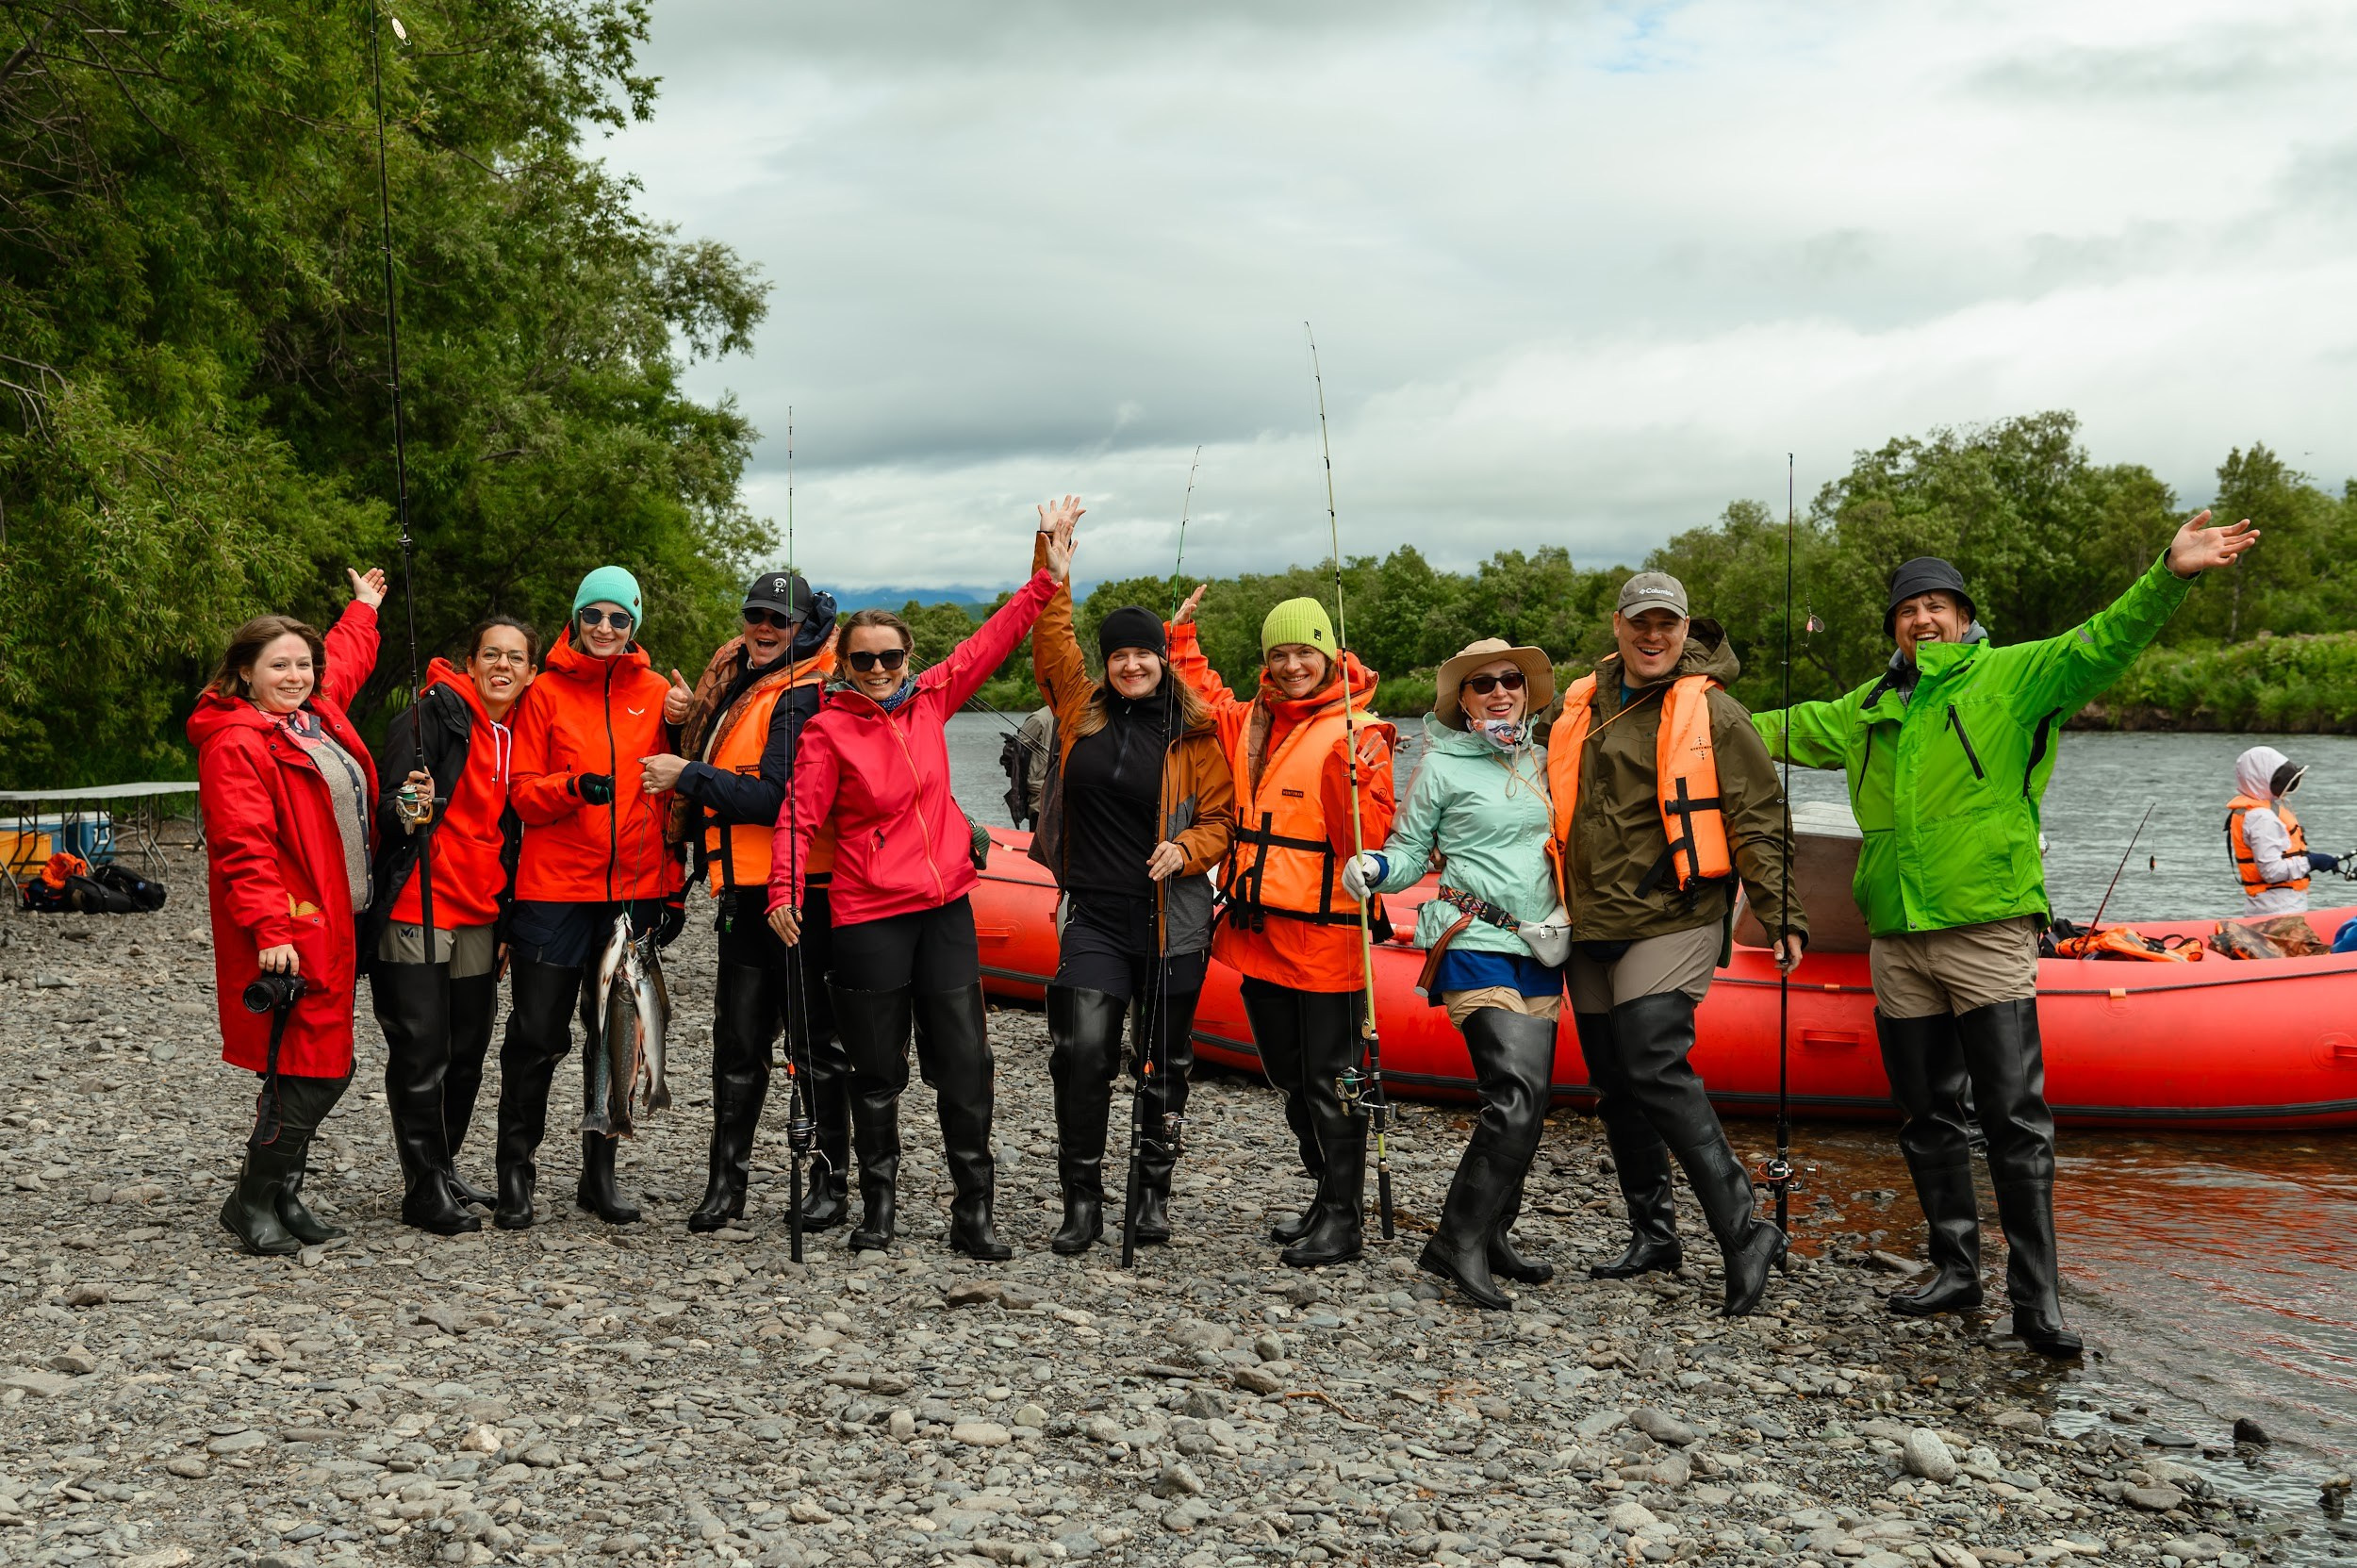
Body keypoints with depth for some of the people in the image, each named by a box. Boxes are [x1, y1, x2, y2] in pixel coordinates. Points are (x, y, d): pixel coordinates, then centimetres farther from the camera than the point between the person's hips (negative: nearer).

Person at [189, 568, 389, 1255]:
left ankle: (282, 1193, 21)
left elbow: (344, 660, 38)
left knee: (323, 1068, 10)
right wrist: (270, 929, -26)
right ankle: (253, 1202, 6)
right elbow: (243, 845, -19)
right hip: (285, 932, -9)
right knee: (313, 1069, -9)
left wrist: (362, 609, 52)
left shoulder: (317, 713, 14)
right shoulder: (235, 742, -12)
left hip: (332, 924, 9)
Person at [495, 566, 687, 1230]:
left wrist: (673, 888, 7)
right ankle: (515, 1173, 15)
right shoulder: (545, 692, 2)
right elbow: (522, 793, 0)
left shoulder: (655, 693, 7)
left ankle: (599, 1174, 22)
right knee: (537, 1037, 1)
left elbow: (670, 796, 10)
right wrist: (575, 787, -21)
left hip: (635, 891, 2)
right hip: (553, 891, -2)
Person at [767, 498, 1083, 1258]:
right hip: (869, 918, -3)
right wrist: (786, 891, -25)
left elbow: (990, 643, 11)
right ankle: (879, 1204, 22)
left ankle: (973, 1212, 11)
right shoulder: (828, 730, -5)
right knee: (877, 1073, 6)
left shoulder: (930, 701, 6)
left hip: (945, 908, 3)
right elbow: (800, 817, -11)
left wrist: (1048, 578, 9)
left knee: (965, 1065, 2)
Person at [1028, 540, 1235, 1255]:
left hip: (1172, 917, 0)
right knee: (1083, 1050, -11)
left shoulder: (1193, 734, 0)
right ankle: (1082, 1199, 2)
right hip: (1095, 915, 1)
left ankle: (1153, 1192, 25)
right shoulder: (1080, 710, 5)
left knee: (1165, 1058, 9)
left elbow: (1221, 814, 4)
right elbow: (1052, 632, 6)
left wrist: (1188, 849, -14)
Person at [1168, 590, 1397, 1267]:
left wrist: (1357, 778, -33)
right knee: (1289, 1078, 17)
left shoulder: (1356, 732, -9)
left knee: (1328, 1079, -1)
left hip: (1324, 937, -7)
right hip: (1259, 931, 8)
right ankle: (1326, 1197, 31)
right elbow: (1202, 700, 31)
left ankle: (1342, 1220, 10)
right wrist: (1183, 639, 20)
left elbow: (1368, 838, -17)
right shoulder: (1249, 721, 10)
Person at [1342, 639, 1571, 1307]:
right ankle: (1458, 1241, -11)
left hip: (1539, 951, 6)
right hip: (1476, 946, -6)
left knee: (1528, 1103, 6)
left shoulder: (1541, 762, 14)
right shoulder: (1442, 768, -1)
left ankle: (1491, 1237, 19)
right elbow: (1409, 851, -1)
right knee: (1516, 1096, -19)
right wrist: (1374, 868, -21)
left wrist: (1566, 912, 8)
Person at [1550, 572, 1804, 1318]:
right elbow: (1557, 806, 25)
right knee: (1614, 1085, 10)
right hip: (1590, 927, 7)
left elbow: (1758, 821, -5)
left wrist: (1782, 914, -12)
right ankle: (1653, 1232, 23)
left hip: (1671, 920, -7)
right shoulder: (1582, 706, 13)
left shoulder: (1711, 712, -4)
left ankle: (1743, 1232, -12)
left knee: (1655, 1069, -18)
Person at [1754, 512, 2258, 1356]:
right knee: (1928, 1118, 12)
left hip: (1986, 929, -5)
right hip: (1897, 940, 6)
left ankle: (2037, 1297, -1)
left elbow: (2101, 643, -13)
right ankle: (1957, 1271, 23)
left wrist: (2169, 576, -27)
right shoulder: (1871, 706, 16)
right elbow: (1789, 729, 30)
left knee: (2014, 1117, -6)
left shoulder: (2010, 677, 1)